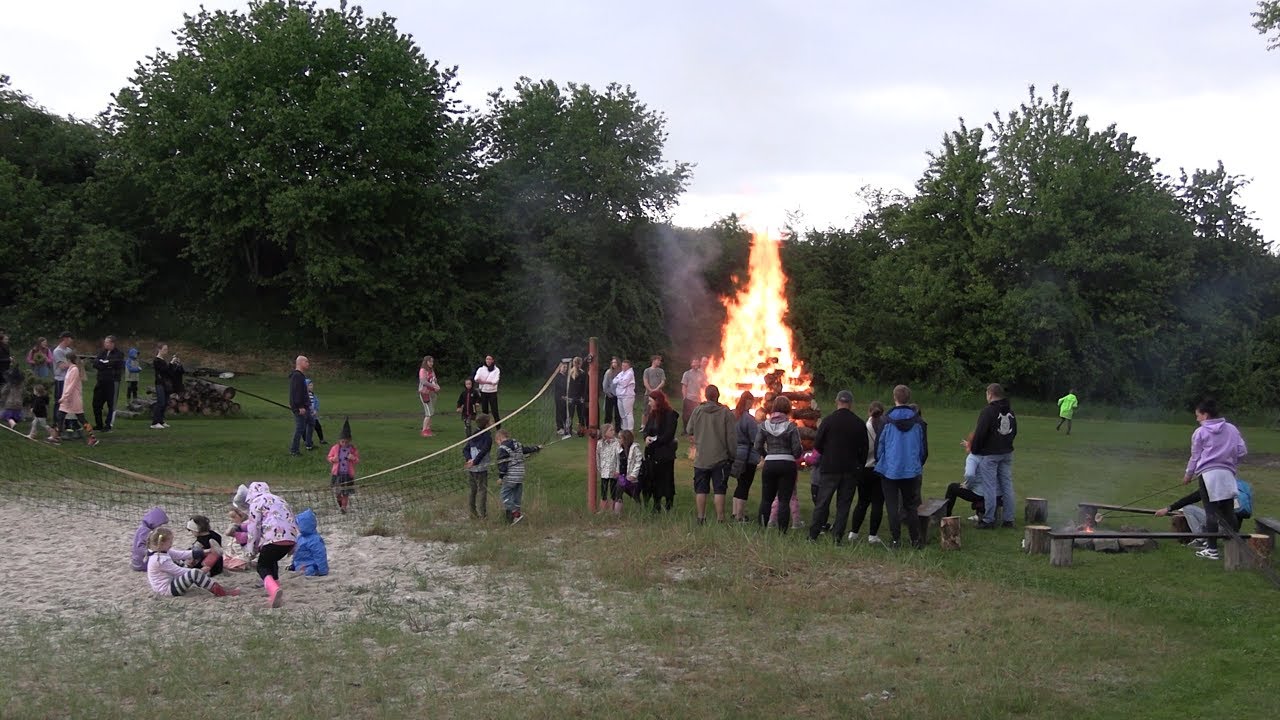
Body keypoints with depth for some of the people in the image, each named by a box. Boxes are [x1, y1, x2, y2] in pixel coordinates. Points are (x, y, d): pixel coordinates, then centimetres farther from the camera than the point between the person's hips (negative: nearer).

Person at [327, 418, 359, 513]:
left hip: (348, 474, -1)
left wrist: (353, 458, -20)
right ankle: (340, 503, 37)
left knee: (346, 493, 5)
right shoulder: (335, 448, -3)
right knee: (337, 492, 7)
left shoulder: (353, 449, -4)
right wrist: (333, 459, -15)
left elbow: (358, 461, 2)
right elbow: (329, 457, 7)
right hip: (337, 474, 1)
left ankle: (344, 507, 20)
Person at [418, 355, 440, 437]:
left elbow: (435, 381, 19)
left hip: (432, 393, 9)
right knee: (428, 413, -11)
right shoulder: (423, 370, -10)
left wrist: (437, 386, -3)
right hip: (425, 393, -9)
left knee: (432, 412, 10)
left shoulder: (432, 370, 17)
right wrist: (434, 386, -27)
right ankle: (424, 431, -8)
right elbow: (423, 382, -22)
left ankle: (428, 430, 16)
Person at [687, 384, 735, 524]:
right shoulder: (726, 413, -8)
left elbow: (689, 430, 11)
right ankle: (720, 518, 0)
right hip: (720, 459, -2)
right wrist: (733, 455, 3)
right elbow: (732, 437, -6)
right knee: (719, 490, 1)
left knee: (701, 490, 9)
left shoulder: (697, 411, -2)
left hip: (701, 458, 2)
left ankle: (701, 518, 11)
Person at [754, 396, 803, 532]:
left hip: (769, 464, 2)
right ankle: (782, 532, -3)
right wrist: (794, 457, 13)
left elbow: (758, 447, 0)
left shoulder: (764, 425, 0)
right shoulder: (791, 427, -7)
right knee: (784, 500, 0)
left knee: (766, 499, 11)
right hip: (788, 465, -2)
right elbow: (797, 450, -8)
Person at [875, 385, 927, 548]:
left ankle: (895, 539, 5)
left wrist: (879, 463, 17)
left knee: (892, 507, 5)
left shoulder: (887, 420, -9)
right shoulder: (919, 422, -2)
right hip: (912, 471, 2)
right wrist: (919, 465, 22)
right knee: (911, 506, 13)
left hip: (890, 470, -2)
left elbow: (879, 445, -1)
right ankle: (915, 540, 13)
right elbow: (924, 448, 6)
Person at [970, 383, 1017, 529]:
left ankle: (989, 520, 0)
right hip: (1007, 453, 7)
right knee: (1007, 486, 11)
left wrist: (973, 449, -5)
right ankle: (1009, 519, 14)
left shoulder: (988, 411, -16)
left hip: (989, 454, -7)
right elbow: (1014, 432, 16)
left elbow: (980, 433, -18)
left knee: (989, 487, -3)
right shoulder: (1010, 412, 9)